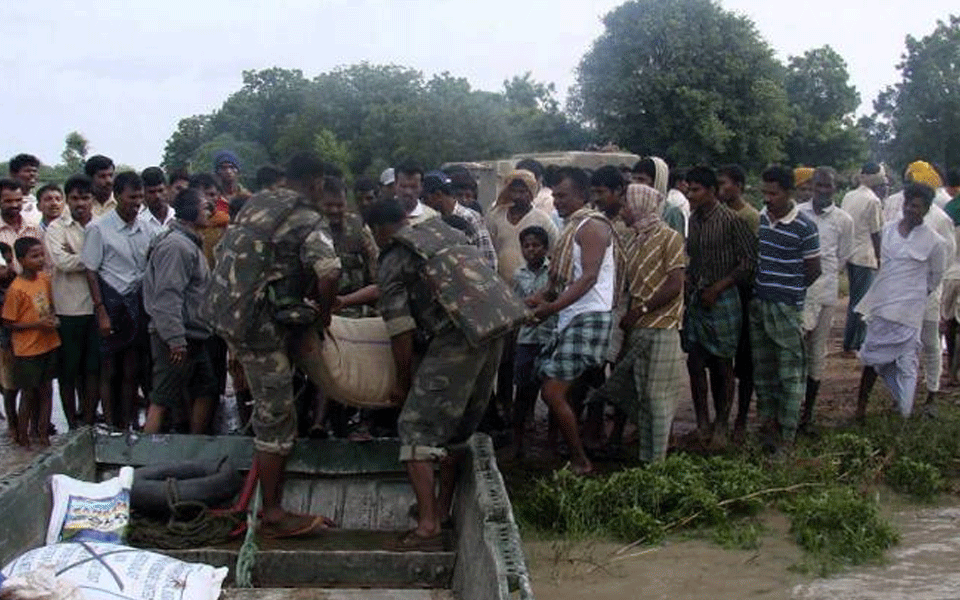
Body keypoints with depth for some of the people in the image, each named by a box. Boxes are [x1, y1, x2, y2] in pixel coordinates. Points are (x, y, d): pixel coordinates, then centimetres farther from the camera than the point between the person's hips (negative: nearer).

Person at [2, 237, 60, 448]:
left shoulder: (45, 278, 1)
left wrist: (52, 318, -3)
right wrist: (37, 324, -20)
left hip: (49, 345, 6)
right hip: (27, 351, -6)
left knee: (46, 391, 13)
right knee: (28, 394, 4)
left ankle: (43, 434, 25)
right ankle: (22, 438, 18)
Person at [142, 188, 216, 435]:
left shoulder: (190, 244, 18)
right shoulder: (175, 245, -17)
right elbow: (167, 296, -24)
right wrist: (176, 339, -25)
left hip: (193, 337, 11)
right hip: (177, 339, -11)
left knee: (206, 390, 14)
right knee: (162, 400, -6)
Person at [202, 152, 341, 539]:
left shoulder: (256, 202, 13)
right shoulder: (310, 221, -10)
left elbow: (222, 253, 22)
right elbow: (329, 273, -27)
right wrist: (324, 315, -7)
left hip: (223, 309, 8)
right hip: (256, 323, -8)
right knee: (275, 419, 0)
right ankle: (273, 514, 7)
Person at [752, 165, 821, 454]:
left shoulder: (804, 227, -13)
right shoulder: (759, 218, 4)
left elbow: (813, 271, -6)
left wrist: (789, 293, 0)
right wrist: (762, 289, 8)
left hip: (787, 309, -6)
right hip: (758, 305, 6)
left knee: (790, 373, 1)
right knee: (762, 368, 14)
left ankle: (787, 433, 9)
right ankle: (768, 421, 28)